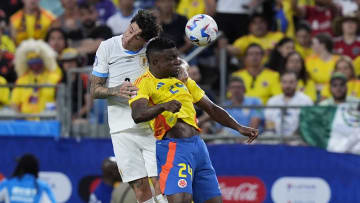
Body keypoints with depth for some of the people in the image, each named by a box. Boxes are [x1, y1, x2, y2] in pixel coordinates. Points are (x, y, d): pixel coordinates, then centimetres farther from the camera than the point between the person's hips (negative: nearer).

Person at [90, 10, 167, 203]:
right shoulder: (107, 47, -2)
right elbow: (95, 89, 3)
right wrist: (116, 90, -18)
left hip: (151, 127, 0)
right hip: (122, 128, 0)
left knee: (161, 181, -11)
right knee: (140, 187, -6)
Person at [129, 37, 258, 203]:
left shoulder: (183, 81, 20)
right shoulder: (145, 83, -4)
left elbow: (211, 108, 26)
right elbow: (137, 115, -22)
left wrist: (239, 128, 15)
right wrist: (163, 106, -40)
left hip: (198, 146, 8)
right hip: (173, 148, -8)